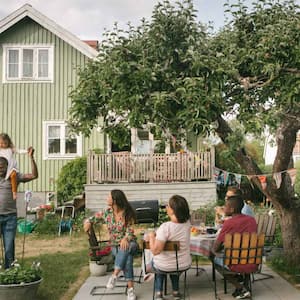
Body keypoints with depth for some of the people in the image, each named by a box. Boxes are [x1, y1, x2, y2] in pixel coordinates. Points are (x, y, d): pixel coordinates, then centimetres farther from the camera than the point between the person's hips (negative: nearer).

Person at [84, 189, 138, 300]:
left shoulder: (128, 213, -8)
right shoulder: (107, 213, 1)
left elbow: (130, 231, -11)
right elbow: (91, 219, 12)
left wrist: (125, 238, -33)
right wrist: (88, 222, -13)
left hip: (129, 243, -1)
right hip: (115, 246, 1)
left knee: (125, 248, -39)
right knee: (127, 258, -32)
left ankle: (114, 275, -40)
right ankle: (130, 289, -36)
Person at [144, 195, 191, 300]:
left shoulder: (166, 227, -31)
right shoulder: (187, 223, -12)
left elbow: (155, 250, -32)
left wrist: (151, 236, -16)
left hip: (165, 267, -4)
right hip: (184, 265, 4)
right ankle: (176, 291, 42)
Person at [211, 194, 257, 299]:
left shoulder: (229, 223, -13)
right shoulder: (252, 220, 5)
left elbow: (216, 248, -8)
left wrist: (214, 250, 15)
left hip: (238, 266, -6)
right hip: (253, 265, 6)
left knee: (214, 256, 18)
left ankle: (241, 288, 10)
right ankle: (243, 284, 22)